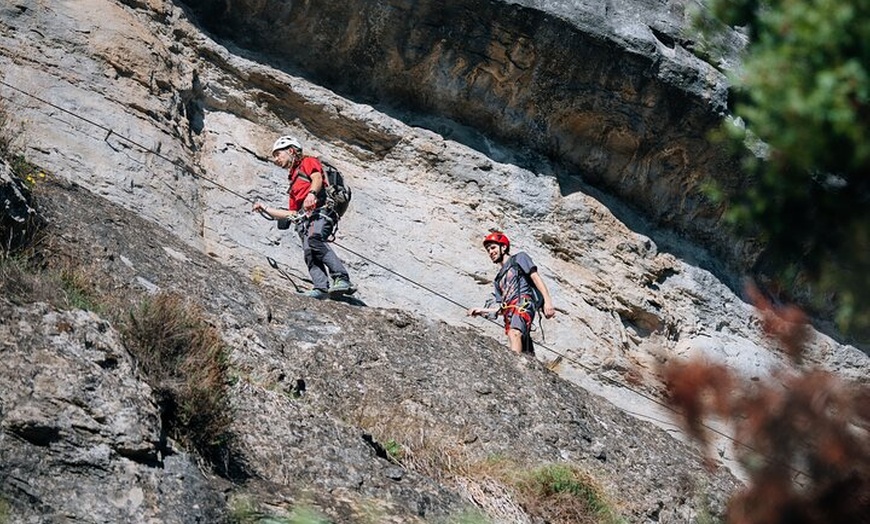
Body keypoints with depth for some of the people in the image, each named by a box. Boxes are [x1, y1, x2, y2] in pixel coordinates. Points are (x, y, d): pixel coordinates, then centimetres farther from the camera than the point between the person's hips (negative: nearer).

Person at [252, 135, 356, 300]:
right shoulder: (294, 181, 41)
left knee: (314, 239, -34)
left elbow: (317, 178, -2)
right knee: (309, 253, -21)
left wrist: (312, 193, -23)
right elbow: (292, 214, 36)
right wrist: (265, 209, 36)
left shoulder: (308, 162, 21)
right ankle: (322, 288, -43)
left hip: (320, 209, -7)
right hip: (305, 219, 7)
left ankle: (342, 280, -46)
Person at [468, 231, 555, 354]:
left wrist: (547, 300, -12)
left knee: (514, 333, -35)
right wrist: (482, 311, 14)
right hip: (509, 314, 6)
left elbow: (535, 277, 2)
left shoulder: (519, 258, 17)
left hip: (523, 304, -6)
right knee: (526, 353, -7)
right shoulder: (498, 280, 34)